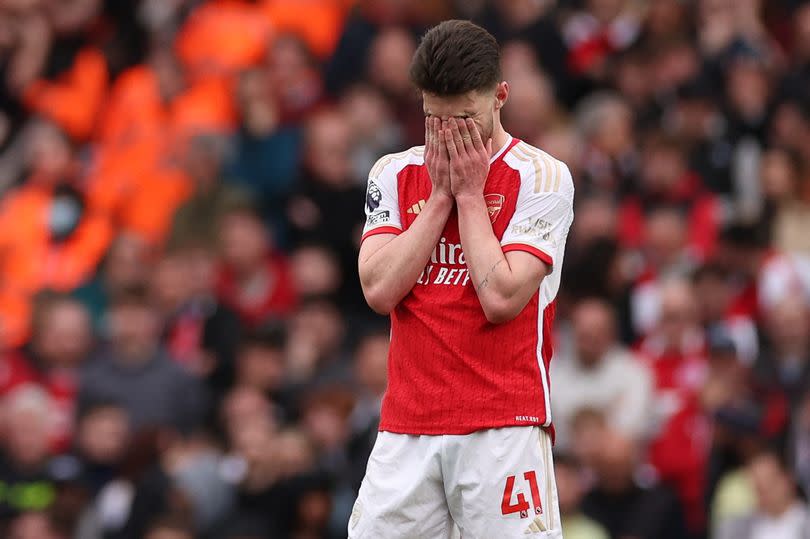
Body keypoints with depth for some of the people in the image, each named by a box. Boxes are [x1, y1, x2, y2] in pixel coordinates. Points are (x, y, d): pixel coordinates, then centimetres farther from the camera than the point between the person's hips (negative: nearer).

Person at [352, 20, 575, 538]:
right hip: (406, 428, 4)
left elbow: (501, 298, -12)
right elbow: (380, 291, -1)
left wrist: (470, 193, -5)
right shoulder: (394, 174, 12)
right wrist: (441, 195, -2)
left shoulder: (542, 177, -1)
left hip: (503, 426, -4)